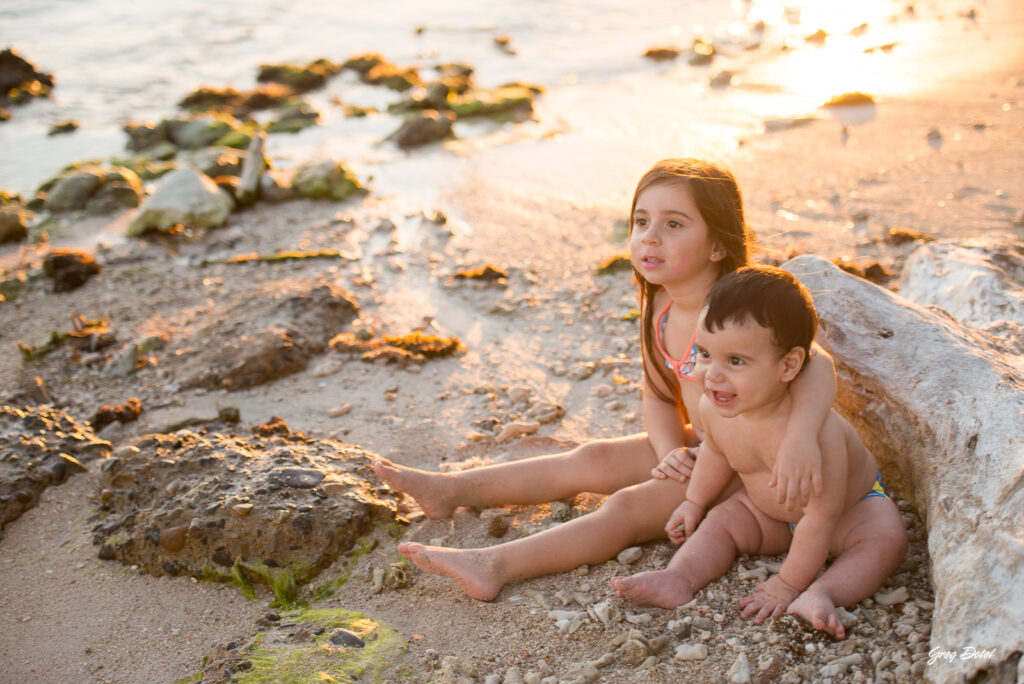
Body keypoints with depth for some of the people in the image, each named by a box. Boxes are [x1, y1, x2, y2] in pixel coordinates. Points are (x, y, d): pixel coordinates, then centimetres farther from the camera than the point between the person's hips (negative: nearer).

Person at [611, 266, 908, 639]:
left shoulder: (812, 431, -45)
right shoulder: (713, 410, -23)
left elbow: (821, 517, -38)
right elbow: (715, 452, 3)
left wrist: (788, 585, -31)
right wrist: (694, 502, 14)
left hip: (852, 506, -5)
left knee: (886, 540, -29)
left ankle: (818, 594, -43)